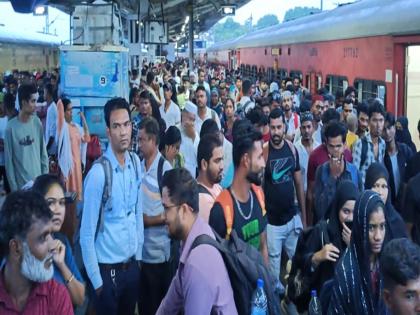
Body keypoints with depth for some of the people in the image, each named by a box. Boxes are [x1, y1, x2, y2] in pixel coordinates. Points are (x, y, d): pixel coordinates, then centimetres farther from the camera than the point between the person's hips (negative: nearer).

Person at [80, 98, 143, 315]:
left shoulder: (136, 163, -3)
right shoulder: (98, 173, -21)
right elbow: (87, 234, -15)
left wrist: (138, 255, 9)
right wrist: (96, 280, -10)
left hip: (132, 265, 5)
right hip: (107, 269, -5)